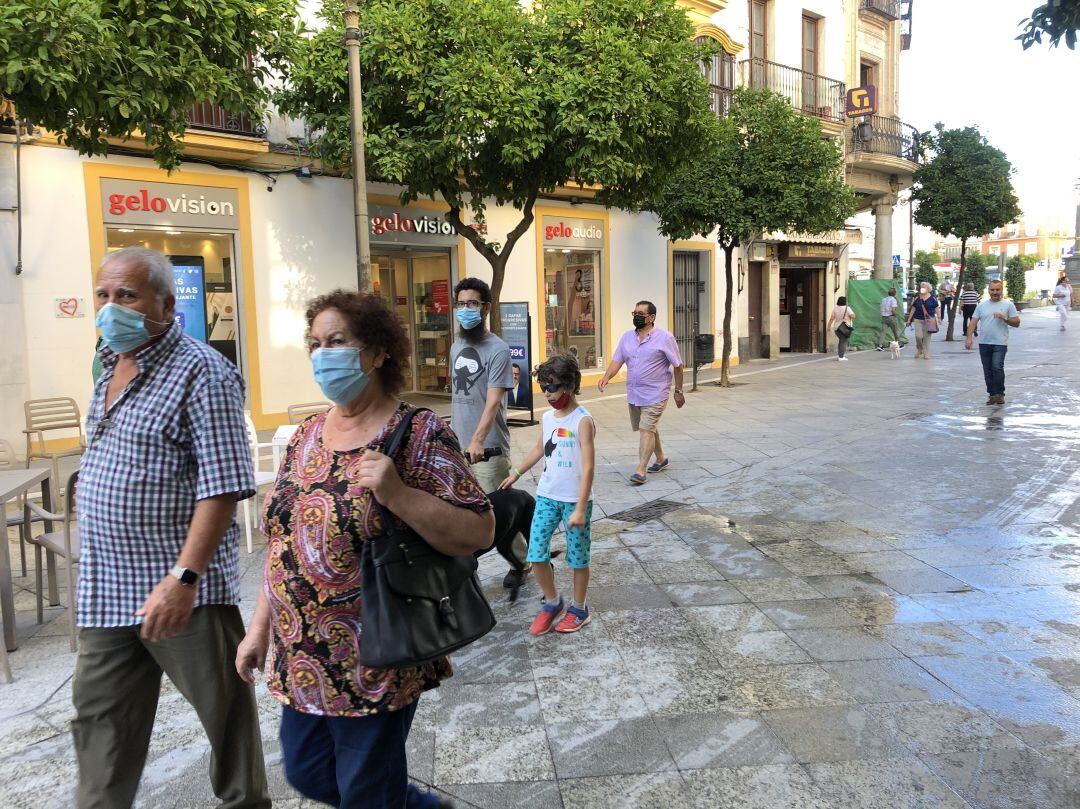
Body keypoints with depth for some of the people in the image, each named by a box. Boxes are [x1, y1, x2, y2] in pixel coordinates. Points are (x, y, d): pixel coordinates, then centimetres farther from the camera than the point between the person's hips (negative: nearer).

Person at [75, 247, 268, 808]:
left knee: (226, 711, 10)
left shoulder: (201, 372, -14)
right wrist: (94, 573, 20)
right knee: (99, 720, 18)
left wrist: (183, 577, -27)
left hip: (182, 590, -7)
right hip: (103, 592, 8)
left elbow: (222, 485, -21)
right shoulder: (110, 369, 12)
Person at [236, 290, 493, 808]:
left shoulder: (417, 434, -15)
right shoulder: (307, 435, 5)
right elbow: (285, 541, 12)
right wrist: (260, 626, 12)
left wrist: (397, 494, -30)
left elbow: (479, 533, -19)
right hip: (302, 662, 7)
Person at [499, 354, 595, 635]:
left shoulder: (583, 421, -14)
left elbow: (588, 467, -17)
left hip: (575, 500, -5)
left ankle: (578, 608, 27)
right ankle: (552, 602, 23)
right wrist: (516, 474, 32)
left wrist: (580, 509, -21)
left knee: (577, 557, 8)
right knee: (536, 554, 1)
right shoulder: (547, 417, 6)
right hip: (547, 496, 6)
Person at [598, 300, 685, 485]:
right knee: (649, 428, 18)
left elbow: (678, 365, -4)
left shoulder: (664, 338, -9)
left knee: (647, 429, -12)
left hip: (655, 394, -6)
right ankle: (661, 458, 37)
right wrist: (607, 377, -14)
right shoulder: (627, 337, 7)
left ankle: (640, 470, -10)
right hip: (633, 394, 6)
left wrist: (678, 391, -2)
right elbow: (617, 360, 5)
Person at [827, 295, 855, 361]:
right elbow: (853, 316, -16)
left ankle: (838, 355, 19)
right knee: (843, 342, -4)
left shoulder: (835, 309, 4)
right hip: (846, 328, -5)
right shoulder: (847, 308, -10)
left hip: (837, 328, 5)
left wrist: (828, 326, 7)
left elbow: (831, 319, 2)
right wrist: (852, 312, 5)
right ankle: (841, 357, -7)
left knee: (841, 341, 20)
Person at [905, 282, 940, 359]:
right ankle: (919, 350, 18)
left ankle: (926, 354, 9)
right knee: (918, 336, -10)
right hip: (918, 320, 1)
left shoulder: (932, 298, 1)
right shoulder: (917, 298, 5)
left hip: (929, 320, -1)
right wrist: (909, 320, 8)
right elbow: (913, 309, 9)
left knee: (927, 337, 1)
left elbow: (936, 308, 5)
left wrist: (939, 318, 0)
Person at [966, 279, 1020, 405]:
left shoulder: (1008, 305, 3)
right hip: (984, 343, 4)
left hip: (1000, 343, -4)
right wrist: (969, 337, -5)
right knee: (988, 371, 8)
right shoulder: (981, 305, 11)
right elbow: (973, 322, 8)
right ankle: (992, 394, 17)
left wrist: (1004, 318, -14)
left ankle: (1000, 393, -4)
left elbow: (1016, 323, 2)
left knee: (997, 367, -18)